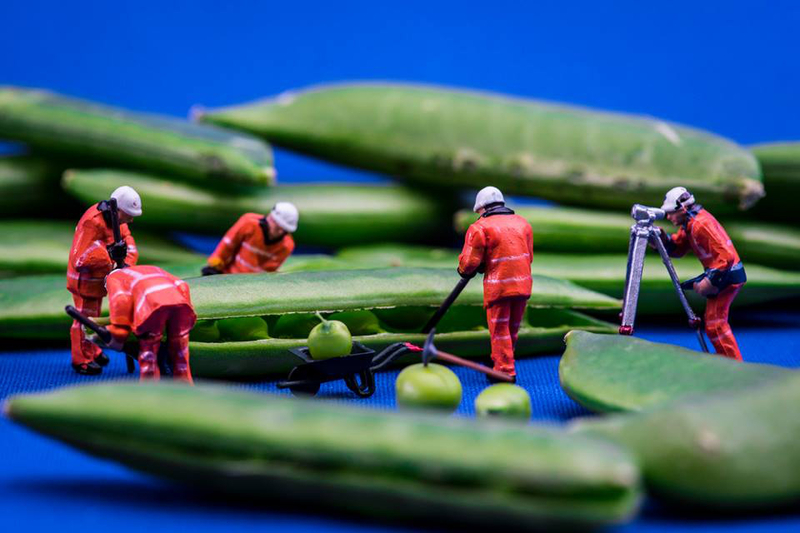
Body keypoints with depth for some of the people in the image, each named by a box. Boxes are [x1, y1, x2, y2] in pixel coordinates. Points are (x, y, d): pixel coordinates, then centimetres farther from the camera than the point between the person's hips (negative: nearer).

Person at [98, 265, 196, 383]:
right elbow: (182, 286, 28)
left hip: (153, 306, -4)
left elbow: (121, 301, 6)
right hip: (180, 303, 4)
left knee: (148, 355, 10)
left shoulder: (113, 277, 29)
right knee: (180, 355, 17)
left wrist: (118, 337, 12)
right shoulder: (154, 269, 43)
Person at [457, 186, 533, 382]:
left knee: (499, 330, 4)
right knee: (512, 329, 18)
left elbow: (469, 261, -9)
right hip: (523, 284, 6)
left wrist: (464, 270, 14)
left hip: (499, 285, -6)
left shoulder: (480, 227, -8)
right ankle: (499, 363, 32)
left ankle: (505, 372, 6)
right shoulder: (522, 223, 12)